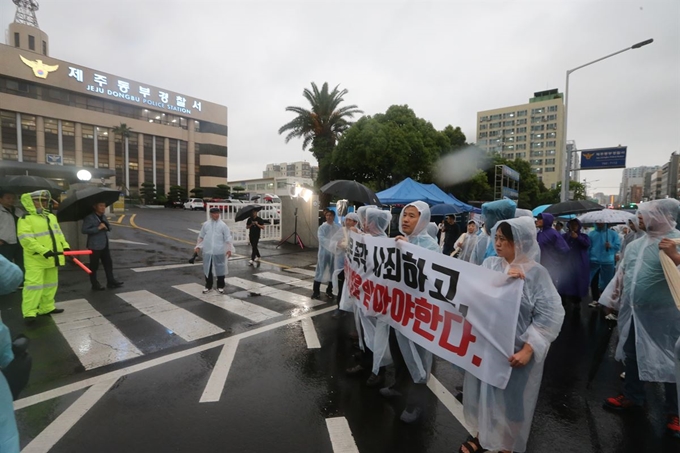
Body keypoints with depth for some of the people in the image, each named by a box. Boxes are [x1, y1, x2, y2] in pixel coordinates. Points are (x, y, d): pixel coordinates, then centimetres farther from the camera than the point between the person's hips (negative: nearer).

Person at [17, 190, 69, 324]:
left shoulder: (51, 217, 16)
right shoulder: (26, 218, -8)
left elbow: (58, 234, 18)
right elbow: (26, 239, -18)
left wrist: (65, 246, 3)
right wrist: (43, 250, -27)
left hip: (52, 258, 8)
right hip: (35, 259, -7)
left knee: (50, 284, 13)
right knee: (34, 284, -9)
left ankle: (47, 308, 23)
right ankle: (29, 313, -2)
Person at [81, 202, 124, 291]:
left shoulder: (103, 216, 11)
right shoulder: (89, 217, -14)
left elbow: (109, 227, 17)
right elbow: (84, 230, -21)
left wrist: (106, 227, -5)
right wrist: (98, 228, -26)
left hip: (105, 245, 8)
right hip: (95, 246, -8)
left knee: (108, 263, 13)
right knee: (94, 266, 4)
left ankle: (111, 281, 22)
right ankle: (95, 285, 15)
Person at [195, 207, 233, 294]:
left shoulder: (223, 225, -3)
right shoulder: (206, 224, 5)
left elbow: (228, 238, -5)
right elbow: (201, 236, 13)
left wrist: (229, 249, -10)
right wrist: (198, 246, 7)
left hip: (219, 252, -3)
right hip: (207, 251, 3)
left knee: (220, 268, 5)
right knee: (207, 268, 11)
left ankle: (220, 286, 19)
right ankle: (208, 286, 27)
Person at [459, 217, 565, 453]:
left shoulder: (537, 273, -12)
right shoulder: (490, 264, -1)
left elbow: (550, 315, -14)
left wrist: (527, 350, -18)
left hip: (515, 351, -4)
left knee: (510, 399, 14)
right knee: (483, 392, 19)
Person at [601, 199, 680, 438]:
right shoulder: (635, 245, 7)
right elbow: (622, 274, 14)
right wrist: (612, 301, 14)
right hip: (632, 313, 7)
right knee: (631, 355, 18)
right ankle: (632, 396, 37)